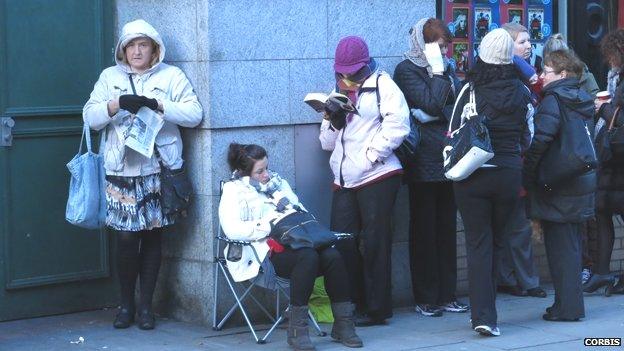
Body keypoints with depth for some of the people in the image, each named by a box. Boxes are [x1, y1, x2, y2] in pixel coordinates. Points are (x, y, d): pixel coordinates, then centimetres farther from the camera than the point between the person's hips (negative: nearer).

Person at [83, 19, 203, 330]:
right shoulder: (109, 77, 11)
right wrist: (117, 104, -15)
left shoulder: (171, 76, 6)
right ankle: (126, 304, 13)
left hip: (158, 170, 0)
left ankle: (146, 305, 16)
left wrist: (158, 104, -16)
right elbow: (90, 117, 4)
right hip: (121, 172, 0)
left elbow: (194, 114, -3)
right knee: (126, 239, -4)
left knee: (152, 237, 5)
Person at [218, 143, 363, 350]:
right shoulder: (235, 191, 5)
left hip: (296, 242, 6)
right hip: (267, 252, -6)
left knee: (332, 255, -24)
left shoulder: (278, 182, 27)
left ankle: (343, 324, -18)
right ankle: (297, 330, -30)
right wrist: (268, 225, -14)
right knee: (308, 256, -35)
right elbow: (232, 230, -11)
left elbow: (302, 213, 27)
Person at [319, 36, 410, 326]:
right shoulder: (338, 93, 22)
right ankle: (353, 305, 11)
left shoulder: (382, 85, 0)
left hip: (377, 177, -6)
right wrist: (331, 120, 2)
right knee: (343, 245, 1)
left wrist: (372, 155, -13)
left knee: (374, 244, -2)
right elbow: (328, 143, 22)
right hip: (344, 180, 6)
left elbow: (397, 125, -13)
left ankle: (377, 308, 5)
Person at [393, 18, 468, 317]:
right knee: (424, 230, 0)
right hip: (424, 162, -6)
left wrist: (435, 113, -2)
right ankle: (425, 299, 5)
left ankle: (446, 295, 13)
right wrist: (438, 73, -8)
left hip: (449, 159, 6)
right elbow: (430, 103, -15)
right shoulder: (407, 70, -3)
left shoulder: (445, 68, 18)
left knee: (447, 228, 8)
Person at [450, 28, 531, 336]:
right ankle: (486, 310, 24)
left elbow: (455, 132, -3)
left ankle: (483, 315, -9)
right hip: (509, 175, 2)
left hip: (472, 175, -2)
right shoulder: (521, 92, 0)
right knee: (496, 241, 16)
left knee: (478, 243, 1)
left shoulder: (470, 90, -8)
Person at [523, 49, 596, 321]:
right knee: (571, 244, 14)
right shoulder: (580, 100, 13)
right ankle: (571, 304, 20)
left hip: (558, 185, -8)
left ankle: (567, 307, 1)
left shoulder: (553, 100, -12)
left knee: (559, 245, -1)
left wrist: (526, 177, -14)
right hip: (583, 180, 8)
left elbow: (541, 139, -22)